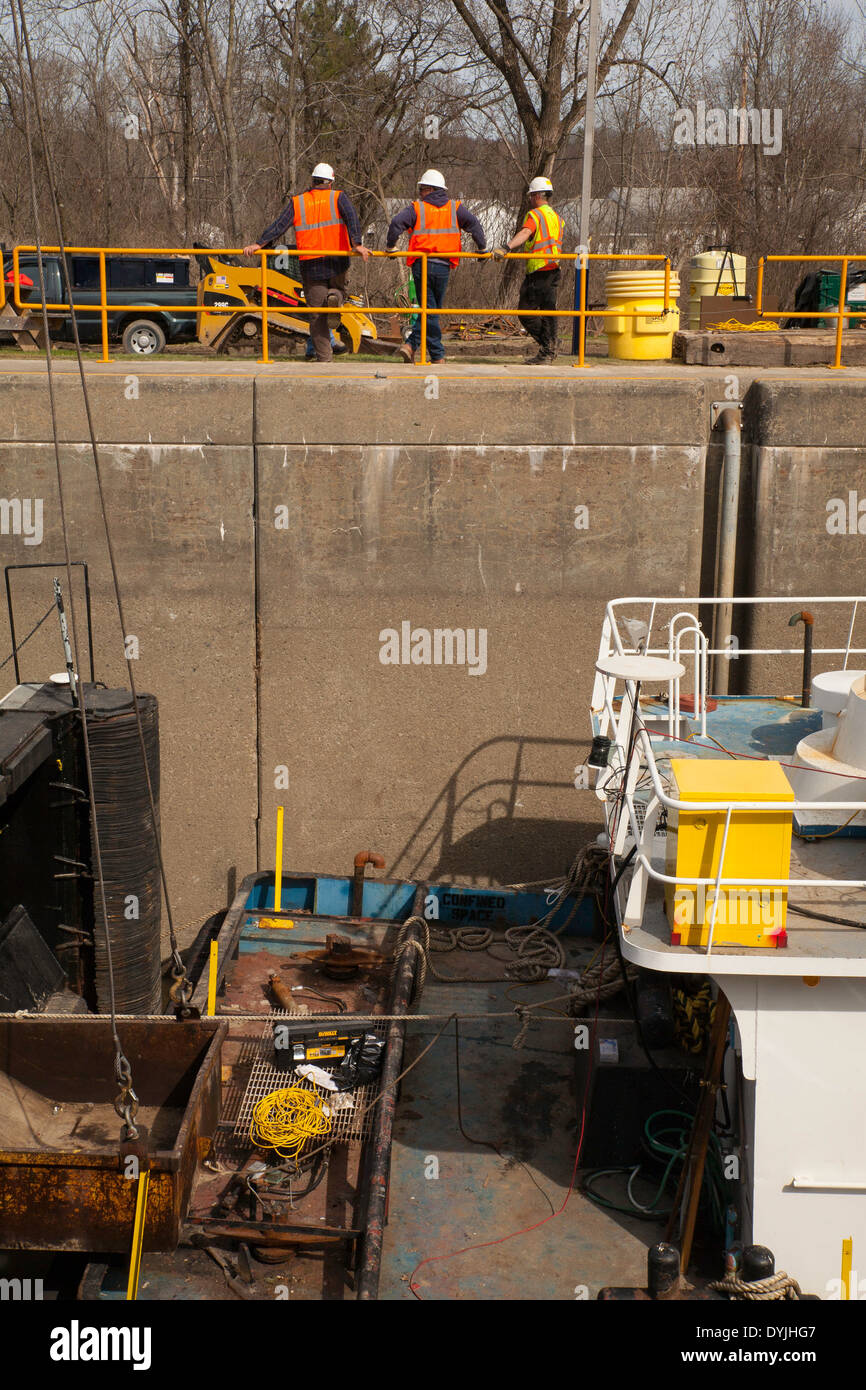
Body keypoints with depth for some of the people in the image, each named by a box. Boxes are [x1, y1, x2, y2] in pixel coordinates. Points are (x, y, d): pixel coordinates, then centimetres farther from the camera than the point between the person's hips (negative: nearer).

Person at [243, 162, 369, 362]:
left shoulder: (297, 203, 7)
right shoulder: (337, 198, 3)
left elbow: (279, 225, -3)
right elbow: (351, 217, -14)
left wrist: (259, 244, -4)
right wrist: (357, 244, -22)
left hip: (311, 265, 1)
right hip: (337, 262, -1)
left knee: (317, 316, 7)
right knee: (338, 287, 29)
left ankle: (324, 357, 2)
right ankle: (335, 296, -8)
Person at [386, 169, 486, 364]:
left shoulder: (417, 208, 1)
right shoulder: (455, 207, 7)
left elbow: (396, 223, -12)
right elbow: (474, 223, -4)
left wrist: (391, 247, 0)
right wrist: (482, 249, 4)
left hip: (420, 265, -1)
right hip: (443, 267, 1)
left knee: (429, 310, 5)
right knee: (433, 309, 11)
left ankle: (437, 355, 1)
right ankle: (412, 345, 3)